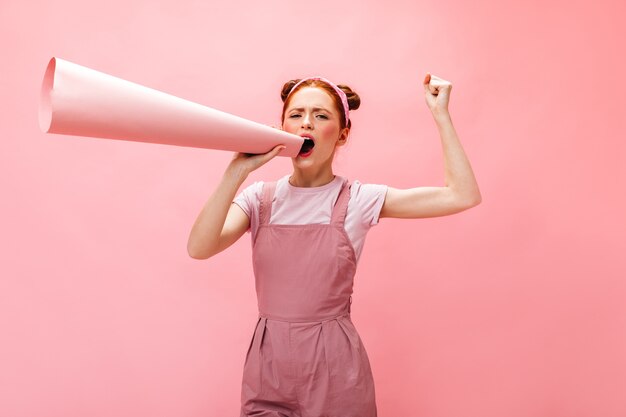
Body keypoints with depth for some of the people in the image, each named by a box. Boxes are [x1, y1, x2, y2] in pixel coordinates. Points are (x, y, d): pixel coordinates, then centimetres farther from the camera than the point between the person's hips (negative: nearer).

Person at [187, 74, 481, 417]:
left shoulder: (358, 200, -6)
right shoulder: (260, 198, 0)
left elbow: (463, 195, -11)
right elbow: (199, 248, -16)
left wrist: (440, 114, -11)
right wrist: (238, 170, -22)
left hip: (335, 368, -1)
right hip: (268, 366, 2)